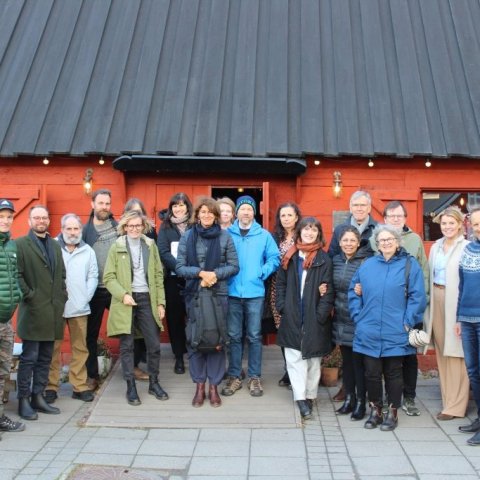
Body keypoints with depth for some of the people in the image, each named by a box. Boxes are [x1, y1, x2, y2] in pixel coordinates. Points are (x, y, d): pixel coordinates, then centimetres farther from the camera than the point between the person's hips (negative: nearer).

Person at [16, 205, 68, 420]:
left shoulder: (55, 245, 17)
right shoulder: (21, 244, -3)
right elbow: (17, 274, -10)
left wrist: (62, 296, 8)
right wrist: (28, 295, -14)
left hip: (53, 311, 6)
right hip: (33, 311, -6)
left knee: (45, 358, 11)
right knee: (29, 358, -1)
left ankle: (38, 397, 20)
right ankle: (24, 401, 8)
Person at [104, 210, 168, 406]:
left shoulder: (151, 245, 8)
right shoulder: (116, 247, 1)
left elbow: (158, 275, 9)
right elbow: (109, 277, -3)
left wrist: (160, 302, 3)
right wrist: (123, 295, -16)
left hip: (147, 299, 2)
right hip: (125, 302, -2)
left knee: (154, 344, 4)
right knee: (127, 346, 3)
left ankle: (153, 383, 21)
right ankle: (131, 387, 15)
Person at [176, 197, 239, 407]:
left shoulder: (225, 236, 0)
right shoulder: (187, 236, 2)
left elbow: (234, 266, 1)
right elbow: (180, 267, 0)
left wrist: (215, 274, -15)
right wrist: (200, 273, -15)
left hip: (219, 293, -1)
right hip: (194, 293, 1)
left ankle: (213, 386, 15)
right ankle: (199, 386, 17)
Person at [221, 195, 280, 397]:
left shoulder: (264, 235, 4)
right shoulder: (227, 234, 3)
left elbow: (275, 258, 3)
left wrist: (262, 272, -9)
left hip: (255, 292, 0)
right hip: (232, 292, 0)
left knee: (254, 336, 6)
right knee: (233, 336, 7)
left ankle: (254, 377, 16)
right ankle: (234, 377, 17)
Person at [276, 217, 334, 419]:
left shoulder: (324, 259, -1)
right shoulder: (290, 257, 7)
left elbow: (328, 290, -5)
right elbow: (281, 283, 10)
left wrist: (321, 314, -12)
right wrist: (282, 307, 0)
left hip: (314, 318, -2)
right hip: (292, 318, 2)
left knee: (313, 358, 8)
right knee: (294, 358, -2)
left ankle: (310, 396, 20)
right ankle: (301, 398, 2)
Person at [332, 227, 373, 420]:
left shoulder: (366, 261, -12)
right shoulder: (336, 260, 7)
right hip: (341, 319, 6)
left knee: (358, 361, 2)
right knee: (346, 360, 15)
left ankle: (360, 403, 15)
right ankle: (349, 398, 27)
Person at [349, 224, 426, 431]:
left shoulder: (409, 265, -1)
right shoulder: (367, 265, 8)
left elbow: (417, 297, -6)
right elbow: (353, 293, 11)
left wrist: (407, 322, -10)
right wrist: (358, 318, 2)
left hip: (395, 334, -2)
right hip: (369, 334, 3)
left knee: (393, 373, 9)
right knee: (371, 373, 9)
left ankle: (392, 413, 23)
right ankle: (375, 410, 25)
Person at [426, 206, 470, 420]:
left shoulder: (467, 247, -9)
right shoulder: (436, 247, 13)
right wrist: (429, 302, 9)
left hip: (456, 302, -7)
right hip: (437, 300, 7)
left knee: (455, 353, -2)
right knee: (441, 352, 13)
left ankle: (455, 405, 8)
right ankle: (447, 399, 25)